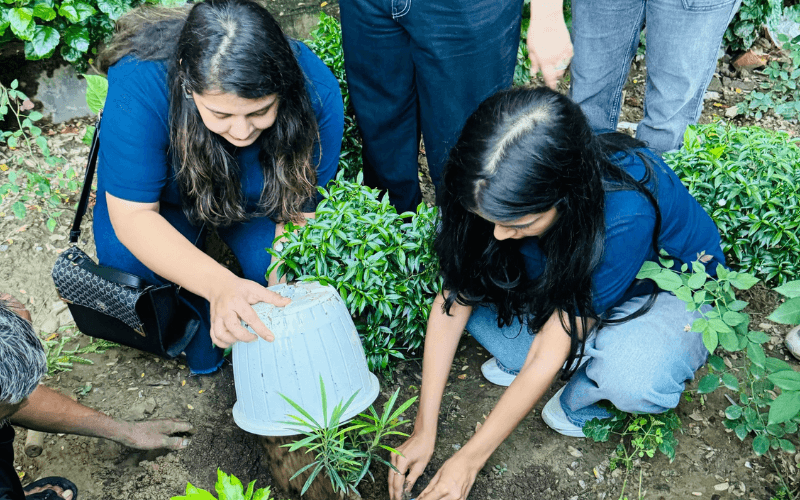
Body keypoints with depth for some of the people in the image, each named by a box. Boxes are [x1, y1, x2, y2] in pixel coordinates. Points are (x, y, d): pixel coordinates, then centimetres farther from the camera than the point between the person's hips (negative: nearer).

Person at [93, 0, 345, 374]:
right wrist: (220, 285, -50)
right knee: (131, 267, -26)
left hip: (257, 201, 1)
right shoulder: (140, 86, -40)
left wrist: (286, 285, -38)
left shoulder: (315, 90, -34)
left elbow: (302, 204, -23)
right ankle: (198, 337, 5)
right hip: (168, 195, 0)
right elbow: (132, 215, -35)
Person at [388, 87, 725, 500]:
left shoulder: (625, 215, -40)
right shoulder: (507, 191, -26)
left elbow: (549, 355, -33)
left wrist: (470, 459, -24)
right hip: (566, 276, 4)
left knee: (636, 376, -37)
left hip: (673, 289, -4)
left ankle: (576, 403, -5)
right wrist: (424, 431, -18)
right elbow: (453, 299, -19)